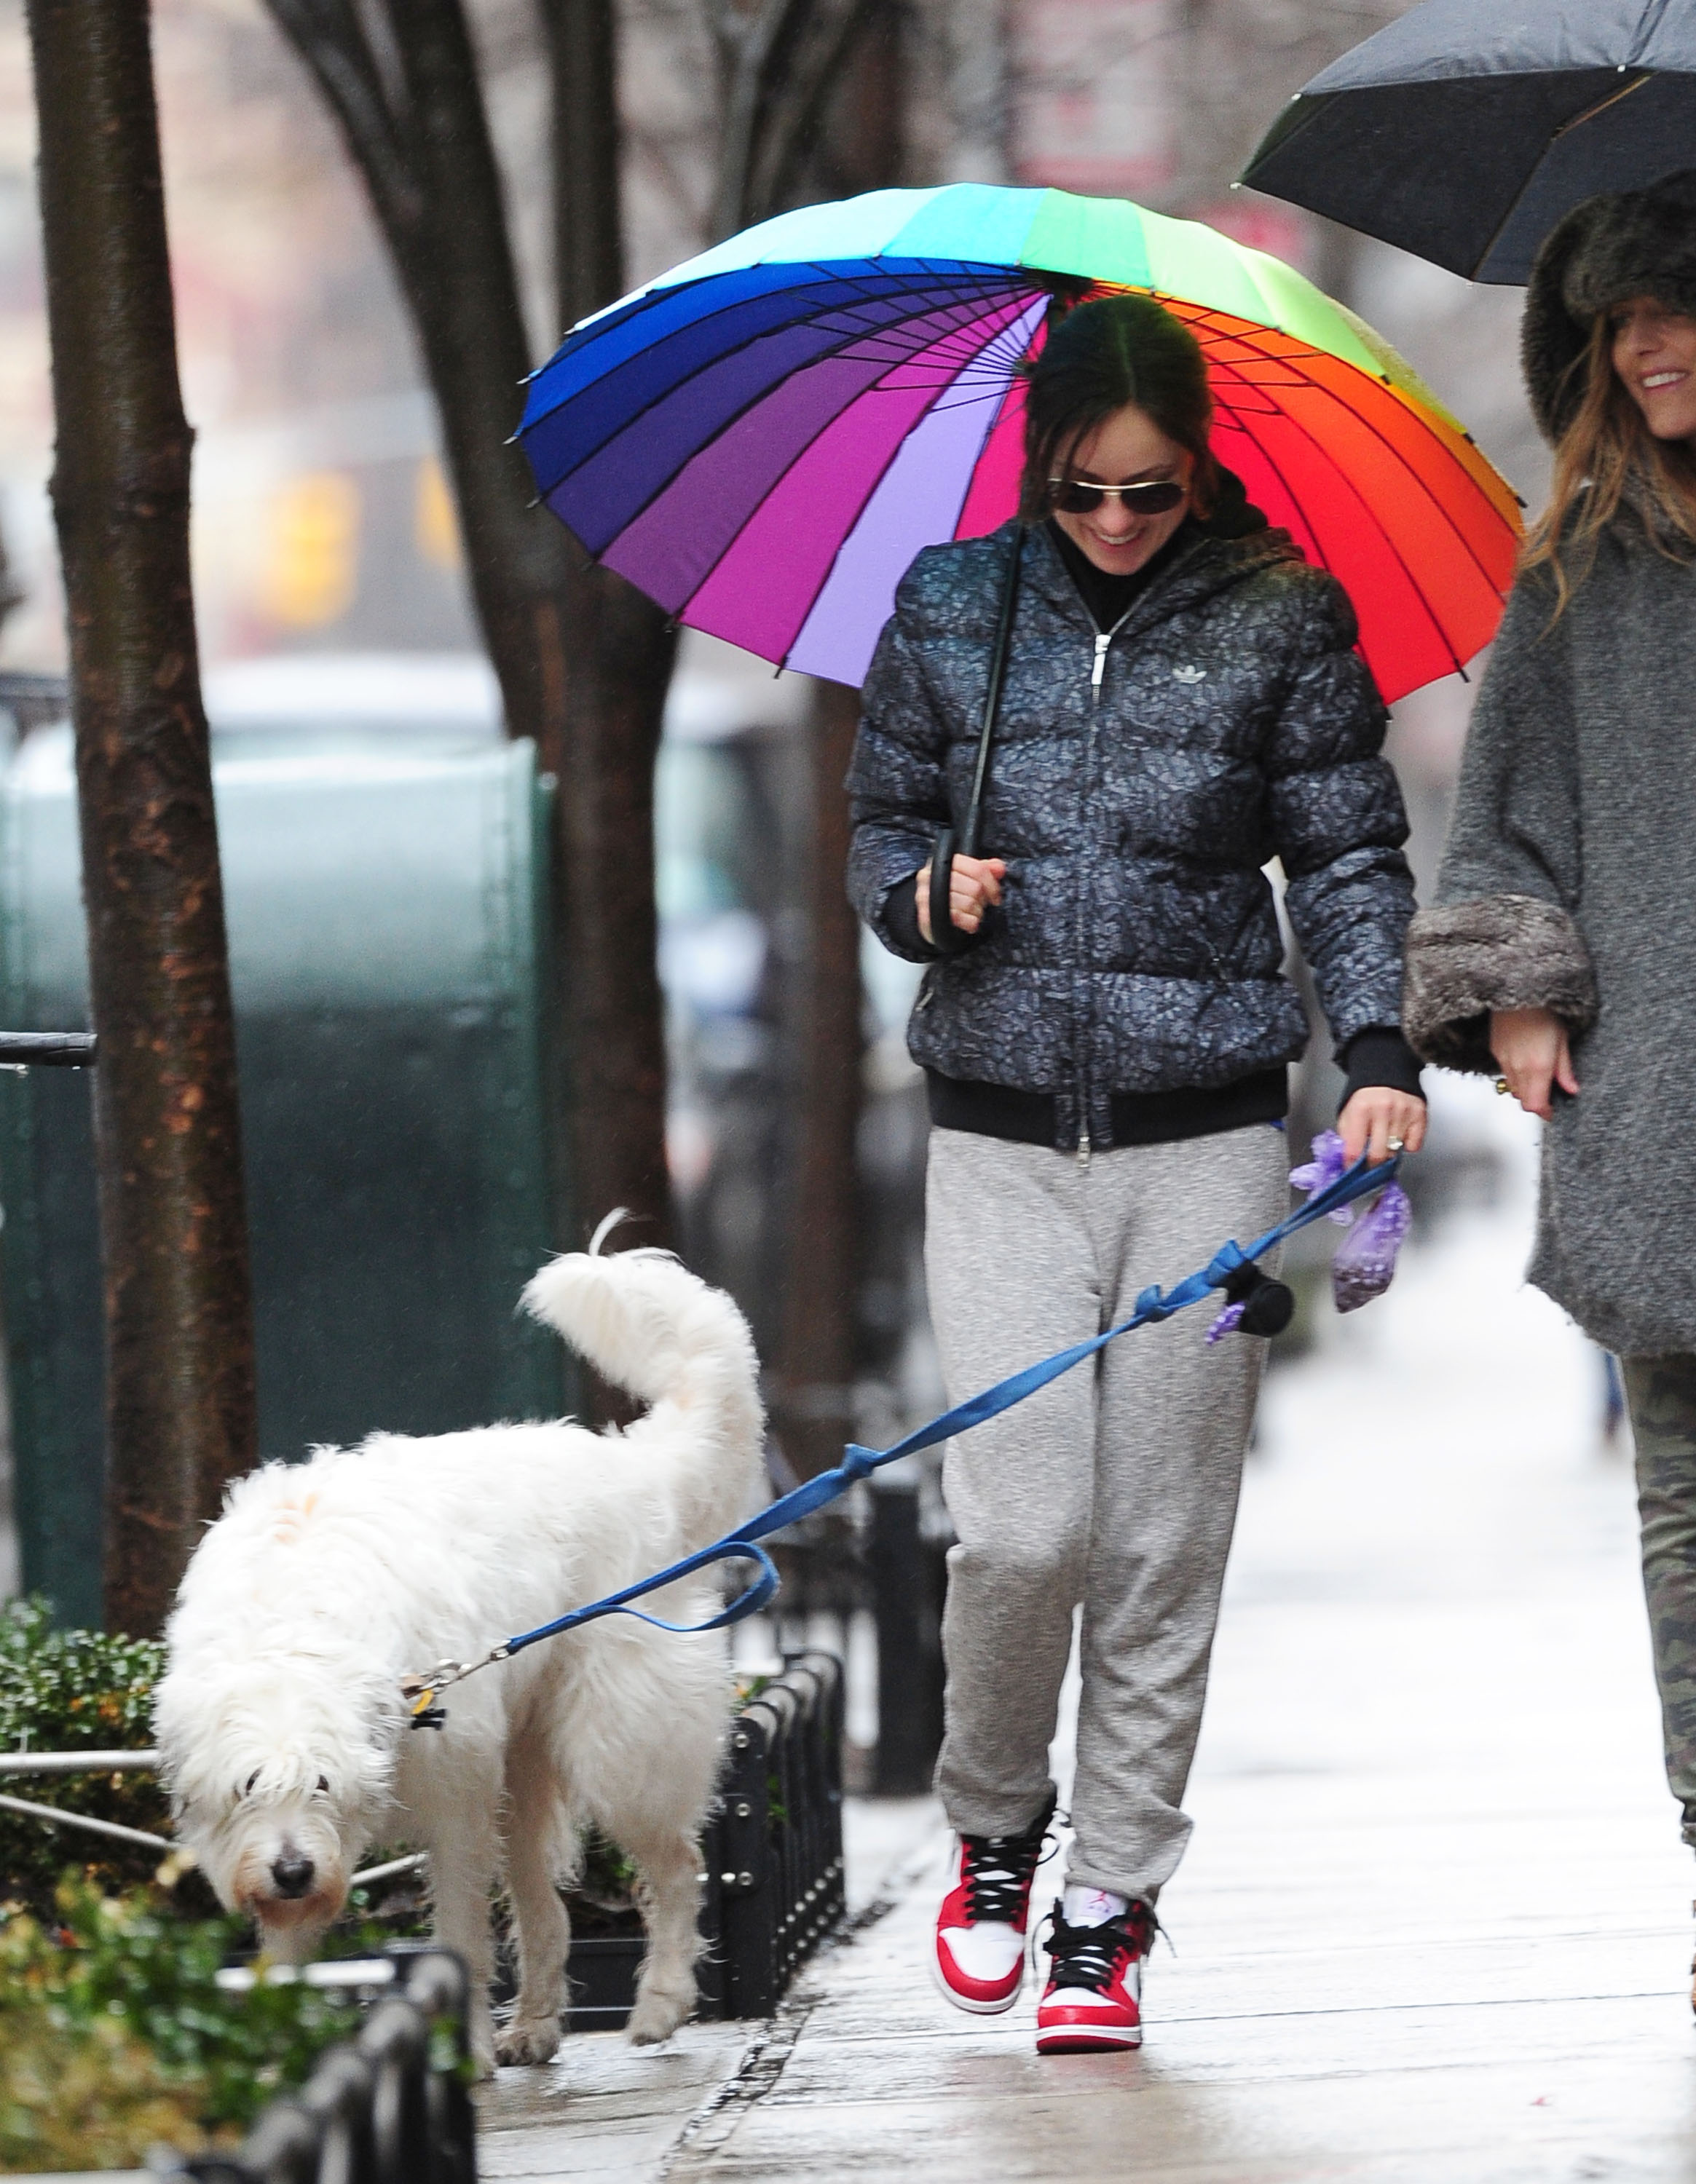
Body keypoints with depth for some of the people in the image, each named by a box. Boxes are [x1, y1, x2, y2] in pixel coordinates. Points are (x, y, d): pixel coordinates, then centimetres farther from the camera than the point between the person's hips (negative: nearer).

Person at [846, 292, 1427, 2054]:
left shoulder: (1281, 619, 2)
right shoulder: (948, 608, 6)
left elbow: (1347, 852, 4)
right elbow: (879, 823, 15)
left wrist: (1378, 1046, -10)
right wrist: (925, 893, -7)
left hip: (1206, 1131, 0)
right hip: (1001, 1132, 0)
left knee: (1162, 1545, 0)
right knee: (1021, 1526, -9)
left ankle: (1110, 1911, 11)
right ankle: (990, 1827, 18)